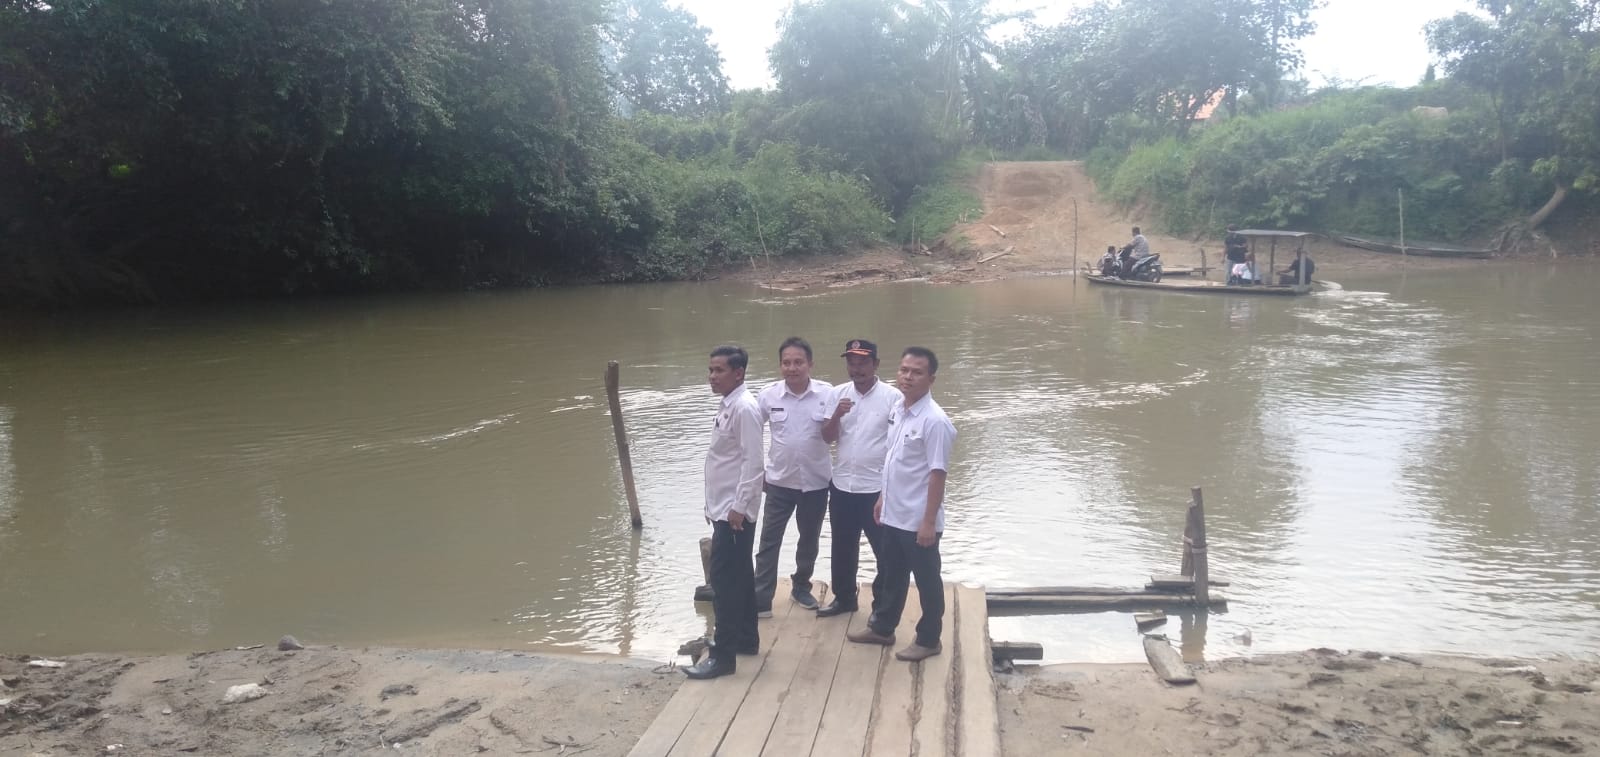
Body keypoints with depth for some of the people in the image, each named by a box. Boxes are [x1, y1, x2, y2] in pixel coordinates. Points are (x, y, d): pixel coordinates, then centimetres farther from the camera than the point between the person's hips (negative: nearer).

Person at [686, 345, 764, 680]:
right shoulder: (727, 405, 11)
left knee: (724, 581, -7)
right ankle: (745, 637, 29)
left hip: (734, 510, -10)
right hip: (724, 507, 10)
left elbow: (752, 461, -22)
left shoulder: (744, 408, -18)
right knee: (738, 575, 18)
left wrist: (739, 507, -23)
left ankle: (724, 655, -2)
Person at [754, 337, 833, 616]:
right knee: (769, 541, 1)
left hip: (816, 481, 0)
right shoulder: (768, 396, -7)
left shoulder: (828, 393, -11)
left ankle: (801, 587, 36)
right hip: (779, 481, 0)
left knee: (809, 540, 16)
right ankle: (761, 600, 7)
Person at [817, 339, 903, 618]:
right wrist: (837, 415, -18)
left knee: (885, 551, 6)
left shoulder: (893, 397, -10)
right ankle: (844, 597, 34)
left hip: (878, 488, -4)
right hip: (842, 485, 5)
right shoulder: (838, 394, 3)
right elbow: (827, 437, 3)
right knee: (843, 548, 18)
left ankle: (883, 605, 21)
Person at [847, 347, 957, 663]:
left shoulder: (934, 421, -21)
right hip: (893, 514, 8)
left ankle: (928, 639, 23)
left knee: (926, 580, 9)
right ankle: (882, 627, 37)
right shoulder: (897, 410, 5)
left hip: (918, 520, -8)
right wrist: (883, 497, 18)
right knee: (891, 575, 22)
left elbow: (937, 474, -21)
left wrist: (929, 522, -21)